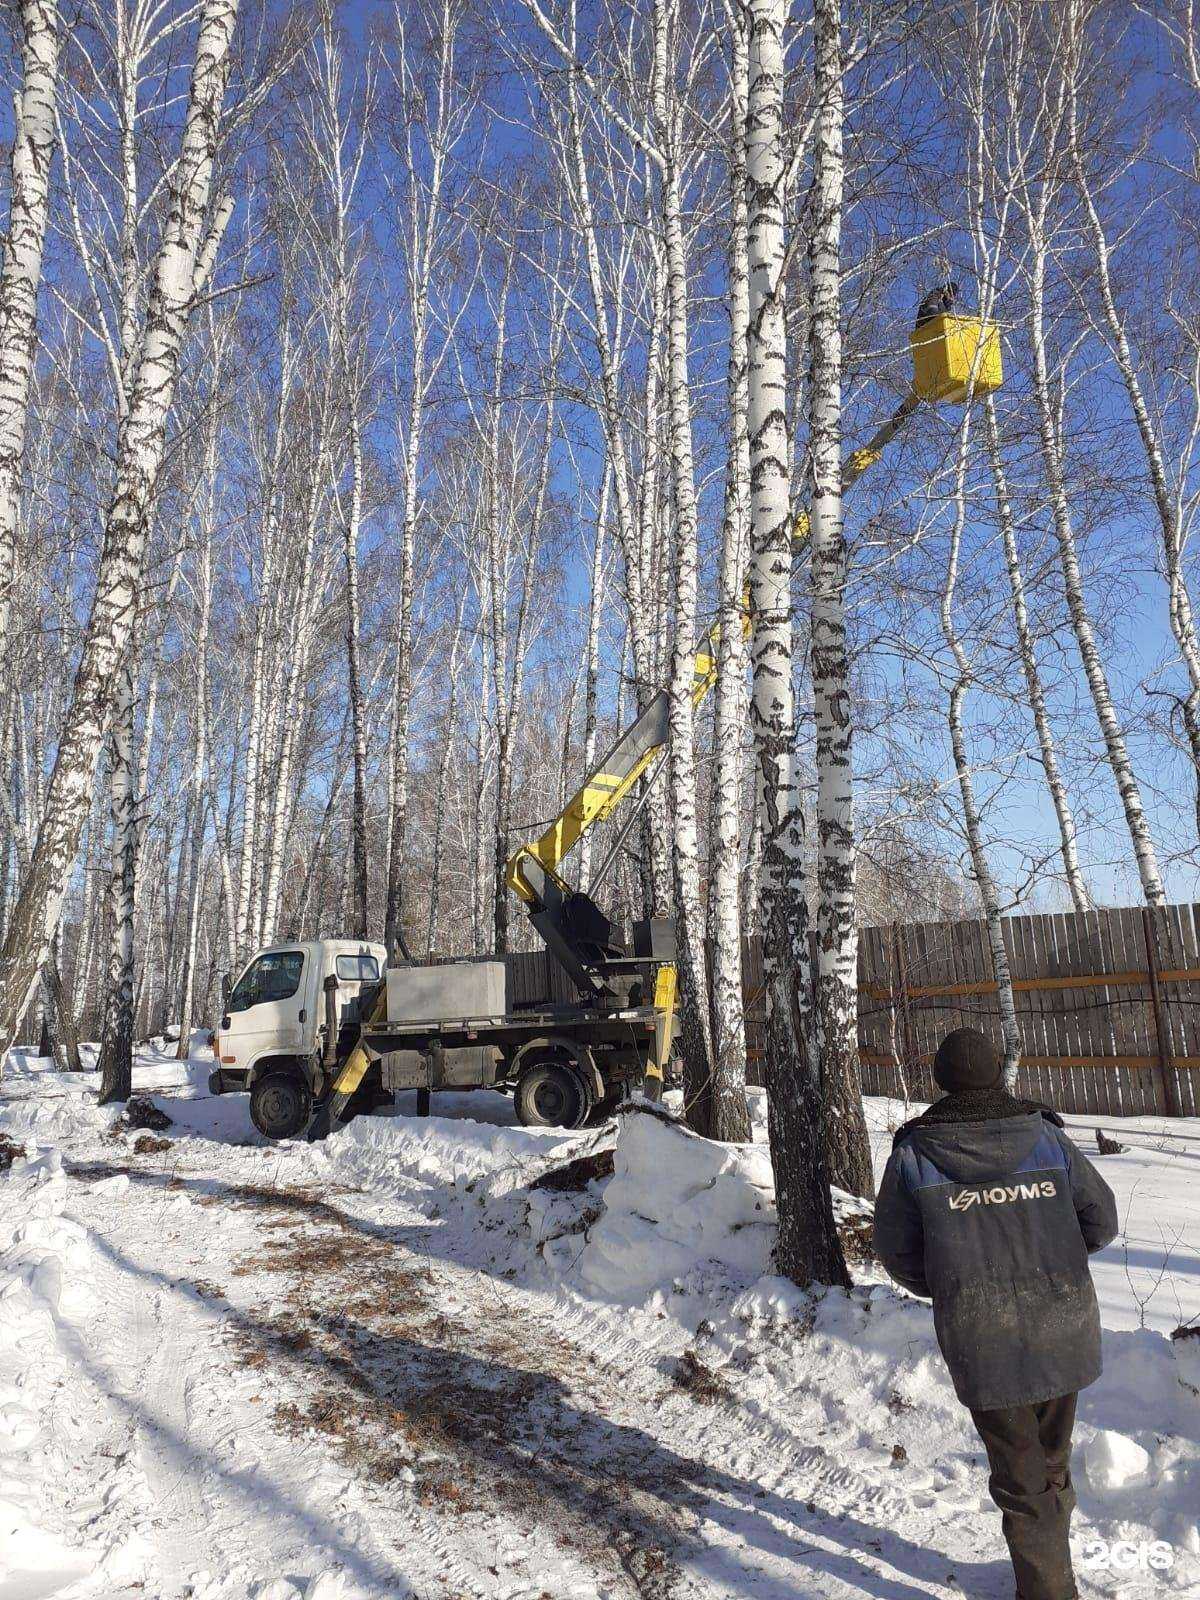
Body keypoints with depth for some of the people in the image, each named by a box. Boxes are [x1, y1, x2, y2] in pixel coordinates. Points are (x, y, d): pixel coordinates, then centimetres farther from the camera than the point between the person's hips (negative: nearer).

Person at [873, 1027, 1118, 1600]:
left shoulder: (912, 1154, -9)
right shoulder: (1046, 1136, -5)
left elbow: (896, 1251, -2)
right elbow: (1101, 1219, 4)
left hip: (980, 1340, -3)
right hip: (1062, 1328, 3)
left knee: (1019, 1475, 14)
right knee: (1052, 1460, 24)